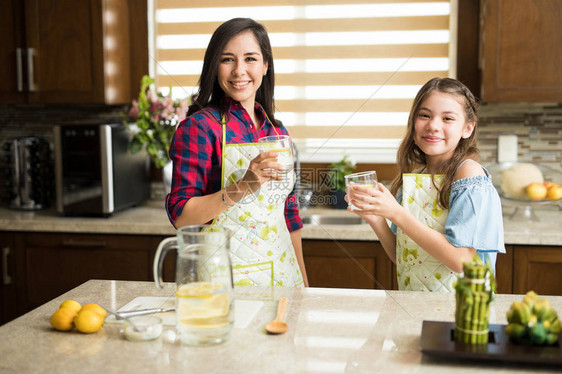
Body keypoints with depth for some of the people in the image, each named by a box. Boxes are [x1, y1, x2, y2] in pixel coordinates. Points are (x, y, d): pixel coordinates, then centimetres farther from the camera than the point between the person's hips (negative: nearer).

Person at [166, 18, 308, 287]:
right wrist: (243, 187, -27)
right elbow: (181, 217, -15)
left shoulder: (278, 132, 9)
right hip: (228, 276, -5)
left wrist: (302, 281, 15)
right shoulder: (199, 127, -9)